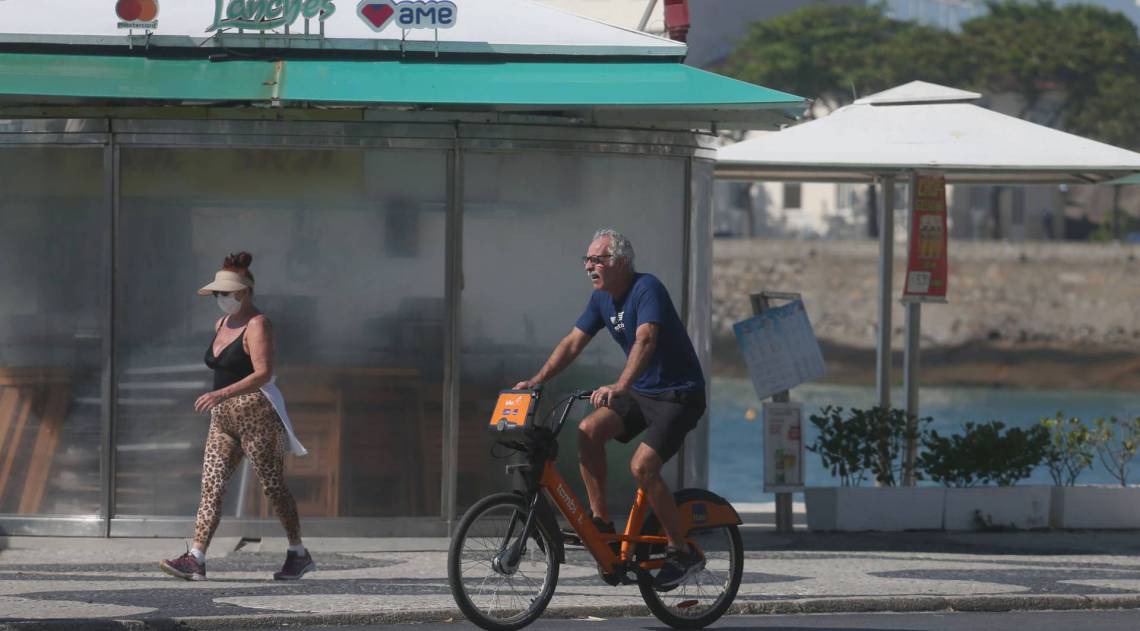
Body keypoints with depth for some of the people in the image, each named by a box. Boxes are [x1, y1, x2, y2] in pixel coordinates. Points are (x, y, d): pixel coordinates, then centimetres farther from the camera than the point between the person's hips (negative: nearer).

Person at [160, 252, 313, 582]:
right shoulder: (222, 324, 14)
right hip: (224, 419, 8)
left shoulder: (257, 325, -12)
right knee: (211, 486, -5)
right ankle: (195, 559, -13)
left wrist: (222, 394, -31)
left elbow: (263, 374, -22)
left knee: (273, 486, 1)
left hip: (256, 414, -8)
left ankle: (299, 554, 16)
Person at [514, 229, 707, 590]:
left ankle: (682, 553, -11)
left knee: (642, 466, -23)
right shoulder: (602, 299, 5)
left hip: (679, 394, -8)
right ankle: (601, 521, -6)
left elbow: (645, 340, -36)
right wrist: (535, 381, -6)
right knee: (588, 430, -15)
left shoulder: (647, 289, -21)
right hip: (640, 393, 8)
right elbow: (573, 343, 6)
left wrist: (620, 387, -50)